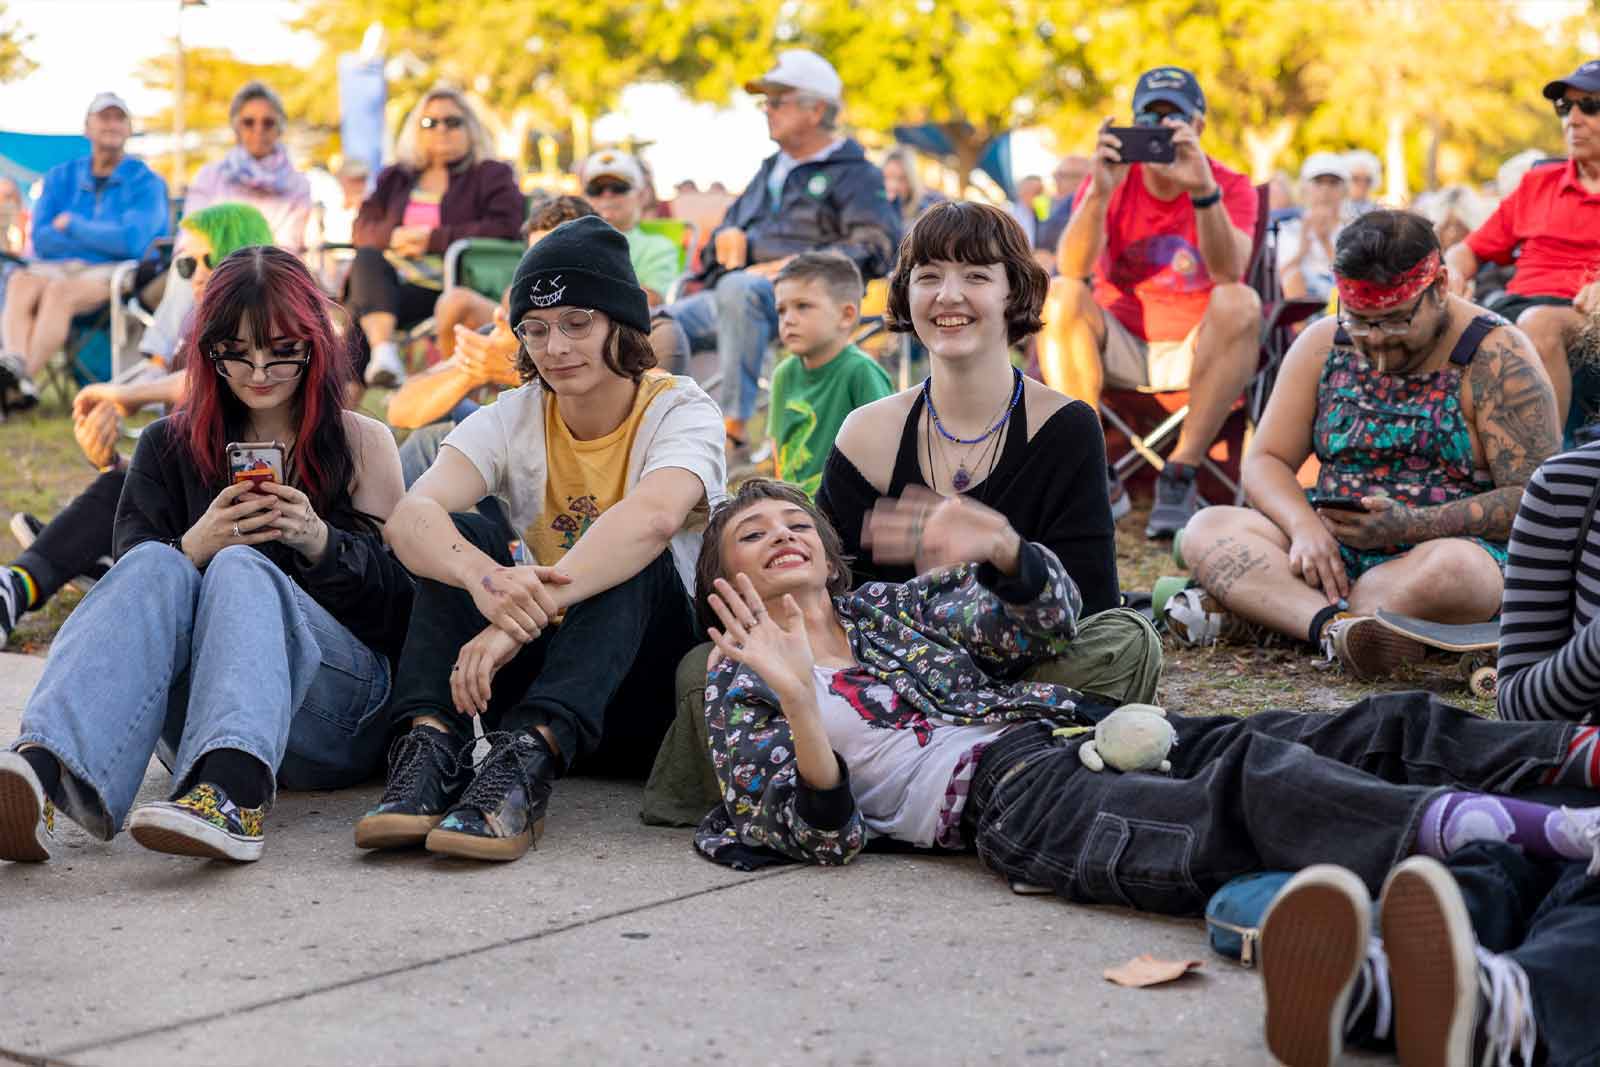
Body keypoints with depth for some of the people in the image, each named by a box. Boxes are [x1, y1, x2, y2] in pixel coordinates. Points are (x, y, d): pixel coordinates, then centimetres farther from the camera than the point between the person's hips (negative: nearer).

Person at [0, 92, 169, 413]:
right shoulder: (61, 176, 18)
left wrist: (72, 226, -1)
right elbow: (41, 239, 5)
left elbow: (132, 241, -12)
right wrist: (105, 237, -5)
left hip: (116, 274, -4)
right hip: (57, 267, 4)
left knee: (59, 290, -36)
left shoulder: (146, 182, 5)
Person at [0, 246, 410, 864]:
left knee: (242, 568, -30)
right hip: (193, 716, 2)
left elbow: (399, 606, 6)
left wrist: (321, 542, -13)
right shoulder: (169, 448, 16)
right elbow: (136, 581, 7)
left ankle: (232, 794, -59)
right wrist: (194, 548, -14)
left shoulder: (361, 442, 12)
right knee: (158, 566, -27)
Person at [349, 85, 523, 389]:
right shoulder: (393, 178, 25)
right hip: (391, 281, 4)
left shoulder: (492, 175, 12)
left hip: (445, 287, -4)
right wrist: (394, 235, -11)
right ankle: (383, 350, -48)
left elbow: (505, 228, -7)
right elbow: (363, 229, 13)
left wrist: (434, 239, -10)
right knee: (367, 257, -32)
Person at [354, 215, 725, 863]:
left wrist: (521, 619, -46)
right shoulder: (512, 420, 0)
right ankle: (429, 748, -36)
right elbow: (411, 515, -21)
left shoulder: (681, 412, -9)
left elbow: (651, 517, -34)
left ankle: (524, 763, -48)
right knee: (464, 536, -18)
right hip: (540, 662, 3)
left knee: (636, 562, -31)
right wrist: (486, 579, -44)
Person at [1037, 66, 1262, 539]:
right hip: (1119, 345, 1)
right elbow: (1072, 268, -23)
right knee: (1059, 295, -25)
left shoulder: (1232, 188, -6)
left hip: (1195, 350, -1)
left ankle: (1180, 475, -28)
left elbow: (1229, 272, -28)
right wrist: (1099, 192, -39)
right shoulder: (1112, 181, -4)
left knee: (1240, 303, -31)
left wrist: (1203, 191, -43)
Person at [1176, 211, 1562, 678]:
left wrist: (1412, 527, -23)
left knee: (1450, 571, -40)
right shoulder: (1323, 345, 7)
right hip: (1332, 549, 4)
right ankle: (1336, 626, -42)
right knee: (1208, 529, -18)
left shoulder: (1496, 357, -6)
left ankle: (1248, 602, -28)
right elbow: (1265, 460, 6)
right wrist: (1304, 525, -17)